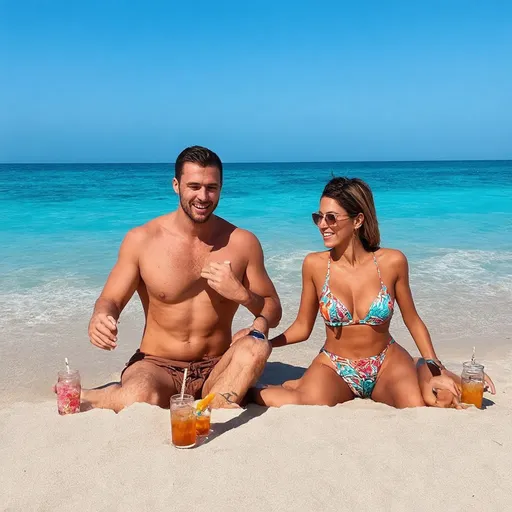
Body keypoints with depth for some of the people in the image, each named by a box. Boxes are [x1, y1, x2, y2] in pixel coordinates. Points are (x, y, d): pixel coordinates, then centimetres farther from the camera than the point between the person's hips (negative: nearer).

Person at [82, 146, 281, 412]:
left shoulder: (242, 242, 0)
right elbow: (110, 301, 3)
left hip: (216, 369, 1)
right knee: (138, 400, -34)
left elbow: (273, 313, 7)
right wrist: (99, 320, -22)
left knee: (256, 347, -30)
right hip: (157, 365, 0)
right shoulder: (141, 239, -4)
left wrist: (241, 294, -16)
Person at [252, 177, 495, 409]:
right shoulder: (315, 264, -10)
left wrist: (435, 369, -4)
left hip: (387, 362, 2)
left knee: (443, 397, -25)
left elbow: (413, 321, 2)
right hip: (334, 367, -2)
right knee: (308, 404, -35)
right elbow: (301, 327, -1)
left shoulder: (392, 262, -10)